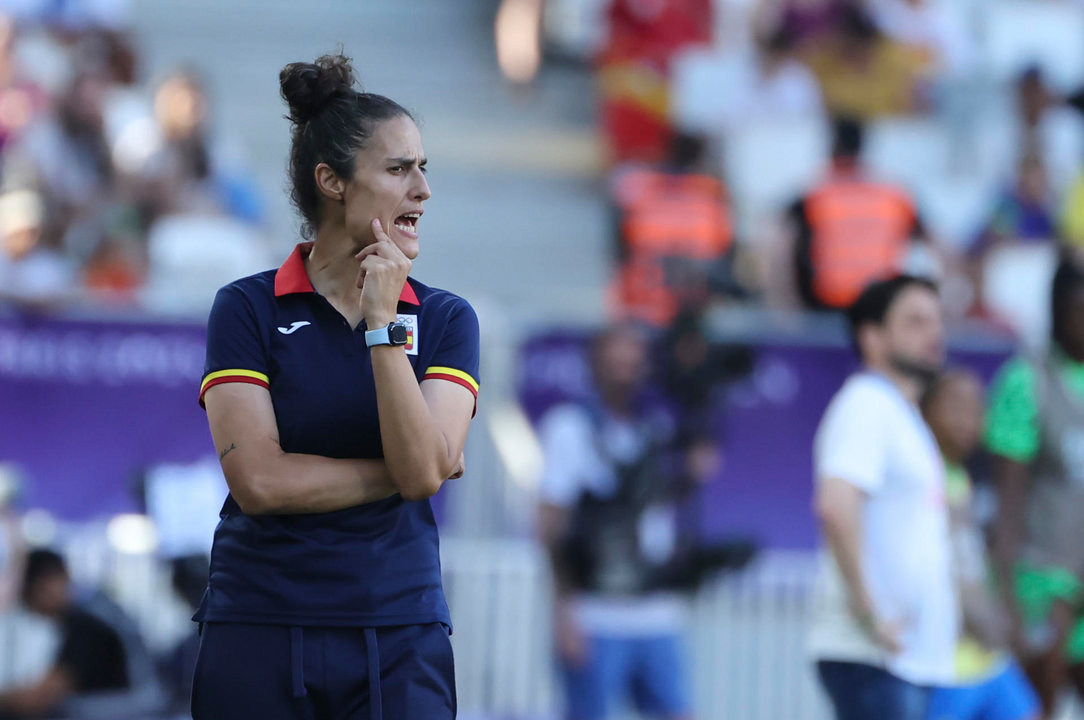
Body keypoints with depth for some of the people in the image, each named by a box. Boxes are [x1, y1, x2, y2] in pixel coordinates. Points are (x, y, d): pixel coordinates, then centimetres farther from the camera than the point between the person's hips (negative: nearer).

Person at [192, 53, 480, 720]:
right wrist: (399, 473, -5)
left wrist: (383, 324, -13)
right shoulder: (246, 309, 0)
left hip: (400, 633, 1)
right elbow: (261, 480, -10)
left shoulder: (446, 318, 5)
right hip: (261, 633, -1)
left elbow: (424, 469, -10)